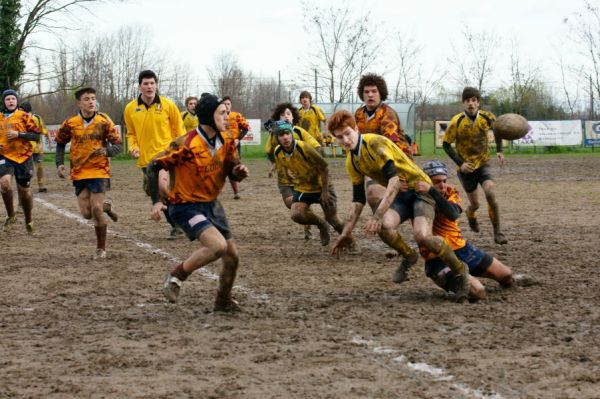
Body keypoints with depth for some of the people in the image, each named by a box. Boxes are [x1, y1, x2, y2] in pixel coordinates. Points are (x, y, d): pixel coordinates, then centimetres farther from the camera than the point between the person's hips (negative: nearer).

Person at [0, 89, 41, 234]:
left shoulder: (24, 117, -1)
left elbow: (36, 135, -6)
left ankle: (29, 221, 27)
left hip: (23, 157, -1)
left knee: (24, 190, 7)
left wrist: (18, 134, -17)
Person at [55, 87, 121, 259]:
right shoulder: (70, 123, -3)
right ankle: (106, 207, 34)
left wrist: (107, 151, -25)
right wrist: (60, 164, 2)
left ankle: (101, 248, 7)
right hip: (79, 173, 2)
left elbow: (117, 145, -4)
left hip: (99, 171, -2)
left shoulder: (104, 121, -7)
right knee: (87, 213, -1)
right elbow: (60, 143, 13)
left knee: (96, 210, -10)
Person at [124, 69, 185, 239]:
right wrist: (133, 147, -5)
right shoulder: (130, 109, 2)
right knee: (159, 194, 10)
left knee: (163, 187, -27)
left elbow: (179, 130, 4)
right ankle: (176, 225, 28)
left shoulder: (168, 105, -4)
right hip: (145, 159, 4)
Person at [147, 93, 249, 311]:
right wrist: (156, 201, -21)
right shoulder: (186, 145, -23)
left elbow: (232, 171, 10)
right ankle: (175, 277, -5)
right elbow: (154, 167, -17)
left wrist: (239, 171, -15)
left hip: (212, 204, 8)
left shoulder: (226, 142, -2)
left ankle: (223, 300, 32)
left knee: (232, 256, 8)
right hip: (186, 206, -7)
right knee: (218, 245, -26)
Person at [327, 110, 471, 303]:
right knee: (384, 227, -27)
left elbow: (394, 179, -32)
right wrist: (346, 233, 12)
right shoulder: (352, 163, 3)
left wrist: (377, 214, -40)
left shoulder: (375, 143, -21)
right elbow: (358, 200, 12)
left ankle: (459, 270, -7)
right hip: (399, 194, 6)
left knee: (422, 236, -31)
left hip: (419, 187, -6)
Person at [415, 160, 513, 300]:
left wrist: (431, 191, -34)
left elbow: (453, 214, -22)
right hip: (438, 260, -5)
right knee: (477, 291, -25)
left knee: (506, 275, 13)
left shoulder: (451, 193, 0)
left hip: (462, 248, 5)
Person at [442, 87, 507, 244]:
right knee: (475, 204, 5)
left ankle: (497, 232, -10)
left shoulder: (487, 117, -9)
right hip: (466, 167, -1)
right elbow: (446, 144, -9)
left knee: (490, 194, -21)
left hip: (483, 163, 1)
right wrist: (460, 163, -18)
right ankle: (470, 214, 45)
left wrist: (499, 151, 2)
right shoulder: (456, 121, -17)